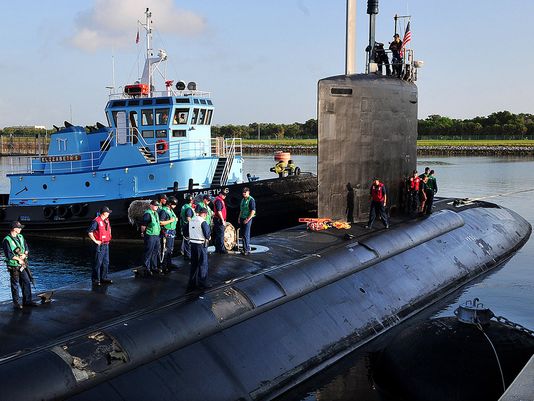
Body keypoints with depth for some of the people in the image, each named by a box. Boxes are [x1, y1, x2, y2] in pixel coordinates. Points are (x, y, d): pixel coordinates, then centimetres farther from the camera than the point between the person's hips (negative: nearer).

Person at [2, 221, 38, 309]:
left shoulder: (20, 237, 9)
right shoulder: (7, 240, -14)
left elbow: (26, 248, 11)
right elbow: (9, 255, -18)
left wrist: (24, 255, -8)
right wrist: (18, 259, -12)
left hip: (23, 265, 7)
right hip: (13, 266, -7)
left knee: (27, 282, 8)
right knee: (15, 285, 3)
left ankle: (27, 301, 17)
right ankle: (16, 303, 12)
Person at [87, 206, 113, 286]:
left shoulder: (106, 220, 11)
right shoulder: (96, 221, -15)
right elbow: (89, 232, -19)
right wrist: (95, 241, -15)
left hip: (106, 244, 9)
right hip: (100, 245, -8)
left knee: (106, 262, 13)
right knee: (98, 263, -4)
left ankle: (104, 278, 22)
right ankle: (96, 279, 2)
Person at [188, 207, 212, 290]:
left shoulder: (191, 221, 6)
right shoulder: (203, 222, -16)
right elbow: (207, 234, -15)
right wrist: (208, 238, 5)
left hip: (192, 243, 7)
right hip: (201, 245, -7)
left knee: (194, 264, 14)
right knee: (203, 264, 3)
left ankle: (192, 283, 18)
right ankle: (202, 283, 7)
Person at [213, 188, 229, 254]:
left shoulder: (221, 200, 16)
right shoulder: (218, 200, -16)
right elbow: (219, 212, -21)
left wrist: (224, 220, 23)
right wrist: (223, 220, -20)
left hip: (221, 220, 10)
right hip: (219, 220, -10)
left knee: (218, 235, 13)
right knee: (220, 234, -7)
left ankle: (218, 249, 18)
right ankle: (221, 249, -5)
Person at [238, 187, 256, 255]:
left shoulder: (251, 200, -10)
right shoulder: (243, 200, 16)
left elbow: (253, 211, -16)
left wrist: (247, 219, -19)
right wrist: (239, 218, 15)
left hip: (248, 219, -8)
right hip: (242, 219, 8)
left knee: (246, 234, -10)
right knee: (242, 234, 9)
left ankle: (247, 250, -6)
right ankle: (244, 249, 16)